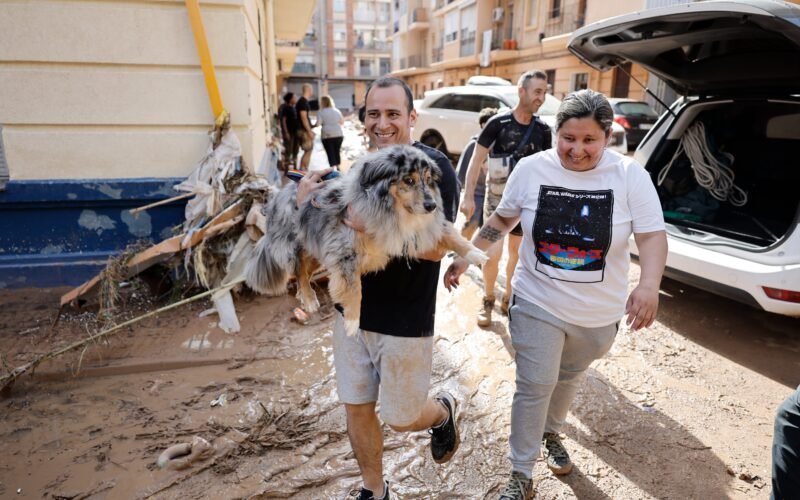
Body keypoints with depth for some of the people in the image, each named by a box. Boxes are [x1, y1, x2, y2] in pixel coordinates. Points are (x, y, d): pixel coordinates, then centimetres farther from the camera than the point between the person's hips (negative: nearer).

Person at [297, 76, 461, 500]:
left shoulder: (435, 166, -14)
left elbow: (435, 248, -22)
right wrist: (306, 203, -14)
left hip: (405, 320, -5)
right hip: (351, 310, 5)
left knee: (401, 417, 10)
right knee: (356, 407, 15)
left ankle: (443, 412, 45)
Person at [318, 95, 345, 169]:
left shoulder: (321, 112, -4)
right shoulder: (336, 111, 10)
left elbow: (318, 124, -12)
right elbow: (342, 122, 15)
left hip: (327, 136, -4)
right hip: (339, 134, 4)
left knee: (330, 153, -3)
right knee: (337, 152, 18)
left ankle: (333, 169, -16)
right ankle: (337, 168, 28)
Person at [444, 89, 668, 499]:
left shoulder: (630, 175, -11)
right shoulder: (532, 168, -9)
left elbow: (653, 235, -13)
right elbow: (501, 220, 4)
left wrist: (649, 285, -31)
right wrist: (465, 257, 2)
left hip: (599, 314, 2)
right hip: (538, 304, -1)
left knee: (568, 379, 23)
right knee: (535, 387, 1)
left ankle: (551, 434, 52)